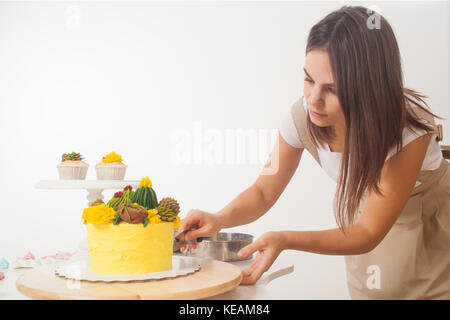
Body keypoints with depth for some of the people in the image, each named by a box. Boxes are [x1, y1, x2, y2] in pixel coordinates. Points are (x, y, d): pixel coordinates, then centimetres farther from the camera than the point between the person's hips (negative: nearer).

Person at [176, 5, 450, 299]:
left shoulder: (411, 126, -35)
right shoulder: (304, 116, -25)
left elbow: (368, 233, -31)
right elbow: (263, 192, -12)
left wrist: (284, 239, -45)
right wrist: (218, 220, -33)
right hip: (362, 211, 3)